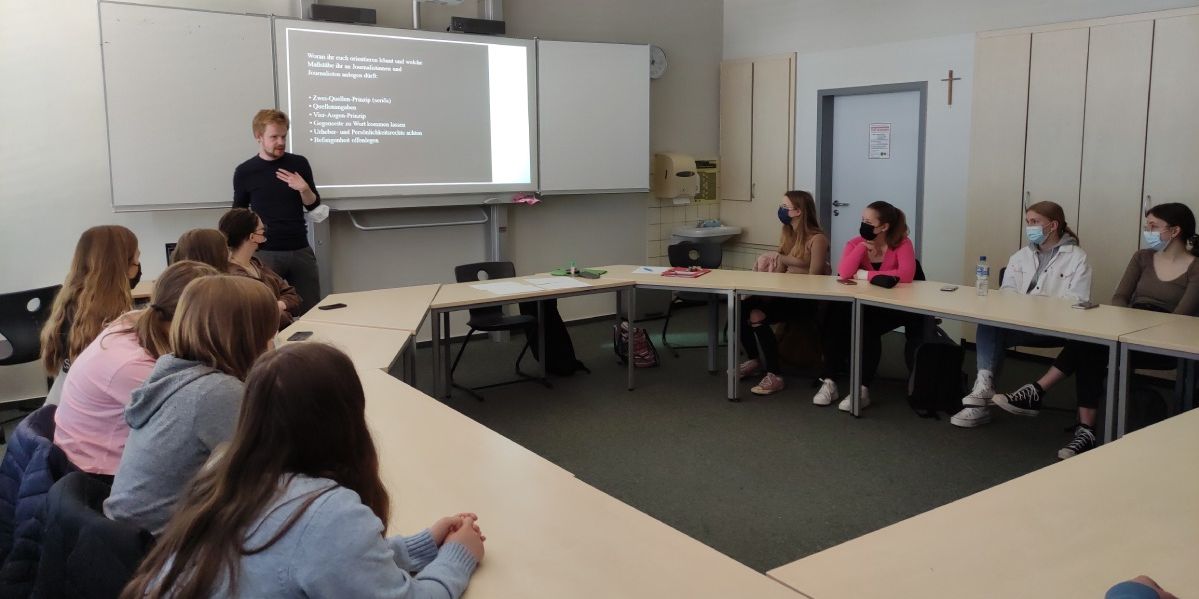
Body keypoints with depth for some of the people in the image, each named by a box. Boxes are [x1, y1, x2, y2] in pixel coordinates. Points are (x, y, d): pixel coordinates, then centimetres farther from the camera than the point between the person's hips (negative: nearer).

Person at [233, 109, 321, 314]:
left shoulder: (299, 163, 3)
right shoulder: (244, 172, -1)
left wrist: (304, 189, -13)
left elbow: (313, 206, 7)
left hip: (300, 250, 2)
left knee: (311, 311, 5)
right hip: (265, 252, -2)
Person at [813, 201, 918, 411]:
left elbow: (906, 275, -30)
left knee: (868, 327, -33)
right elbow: (843, 274, -19)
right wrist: (863, 246, -19)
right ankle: (829, 381, -18)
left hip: (892, 307, -3)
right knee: (834, 317, -25)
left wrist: (865, 275, -22)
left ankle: (863, 388, -22)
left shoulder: (902, 244, -10)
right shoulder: (856, 243, -1)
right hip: (860, 304, 4)